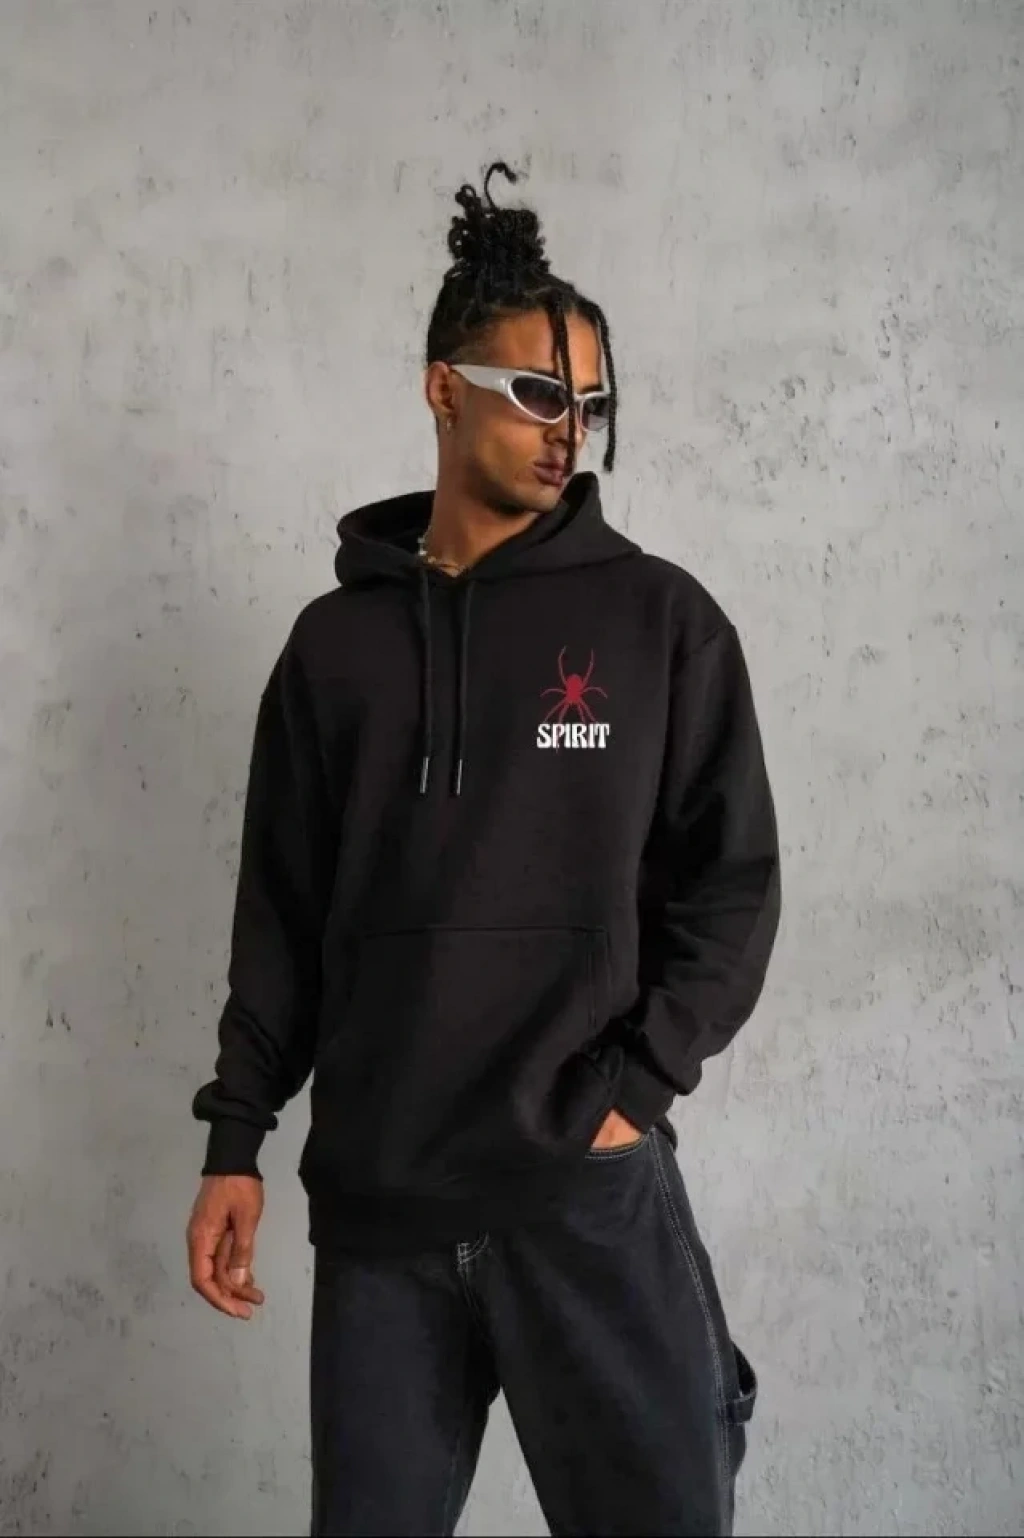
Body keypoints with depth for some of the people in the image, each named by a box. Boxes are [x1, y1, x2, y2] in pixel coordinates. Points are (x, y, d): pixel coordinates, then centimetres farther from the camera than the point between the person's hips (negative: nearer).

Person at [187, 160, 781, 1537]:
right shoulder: (338, 640, 7)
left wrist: (634, 1088, -9)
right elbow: (282, 910, 9)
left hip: (593, 1191, -2)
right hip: (375, 1203, 2)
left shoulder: (662, 620, 1)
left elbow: (733, 883, 1)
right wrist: (237, 1139, 4)